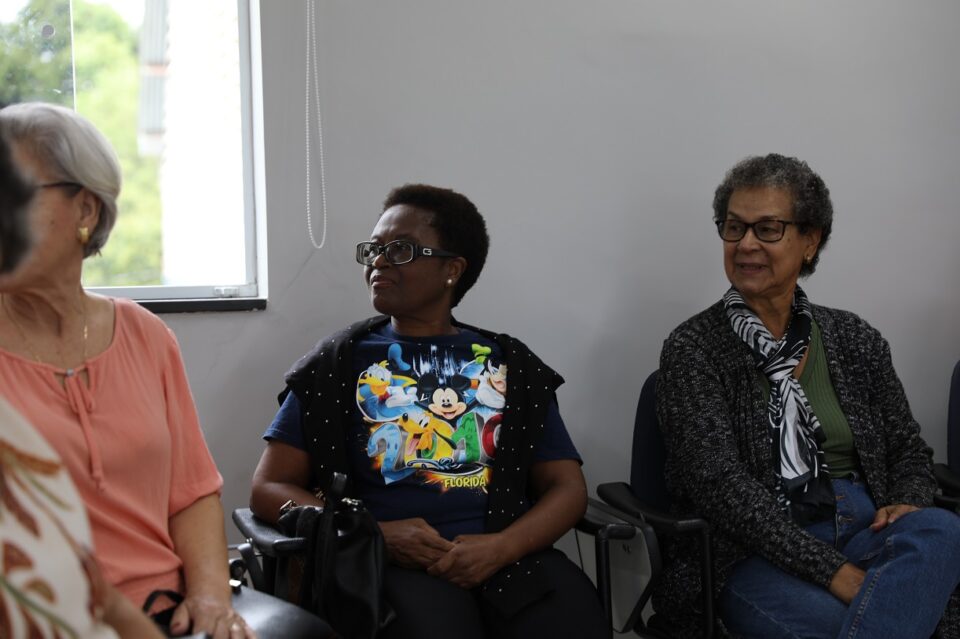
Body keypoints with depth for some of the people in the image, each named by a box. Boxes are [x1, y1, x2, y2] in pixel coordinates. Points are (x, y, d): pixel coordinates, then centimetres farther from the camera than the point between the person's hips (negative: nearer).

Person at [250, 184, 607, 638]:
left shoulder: (511, 365, 17)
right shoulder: (336, 366, 12)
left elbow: (567, 487, 10)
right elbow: (270, 489, 7)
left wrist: (500, 548, -10)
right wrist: (375, 535, -9)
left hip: (511, 553, 2)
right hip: (395, 561, -2)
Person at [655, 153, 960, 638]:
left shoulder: (855, 340, 13)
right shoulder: (693, 348, -1)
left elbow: (909, 451, 19)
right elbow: (720, 481, -12)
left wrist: (909, 503, -6)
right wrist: (832, 571, -20)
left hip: (863, 529, 6)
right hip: (754, 555, -5)